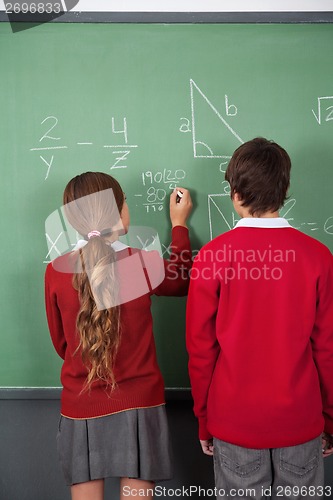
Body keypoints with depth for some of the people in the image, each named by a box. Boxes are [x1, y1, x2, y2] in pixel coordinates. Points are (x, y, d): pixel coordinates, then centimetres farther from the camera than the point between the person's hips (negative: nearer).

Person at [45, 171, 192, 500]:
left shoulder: (56, 272, -9)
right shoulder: (143, 263, -13)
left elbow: (61, 344, 4)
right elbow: (182, 282, 10)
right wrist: (179, 225, 19)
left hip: (81, 410, 1)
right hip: (138, 405, -1)